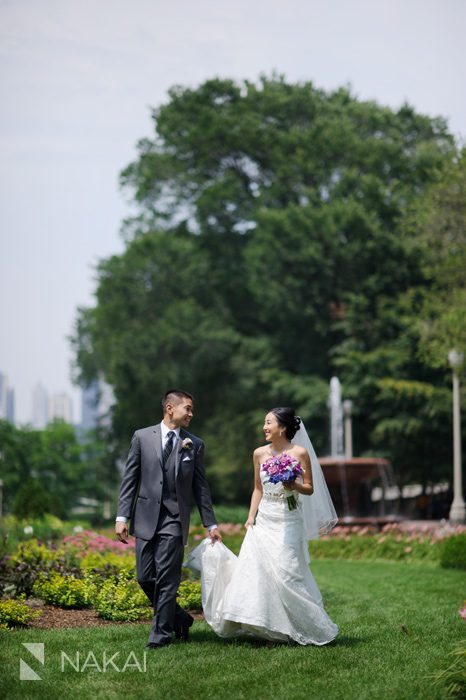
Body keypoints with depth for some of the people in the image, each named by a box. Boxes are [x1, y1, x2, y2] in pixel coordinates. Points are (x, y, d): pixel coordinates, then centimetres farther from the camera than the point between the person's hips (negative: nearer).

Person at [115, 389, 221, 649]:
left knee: (166, 579, -6)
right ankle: (179, 618, 24)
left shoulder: (195, 445, 6)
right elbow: (130, 479, 5)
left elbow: (201, 487, 9)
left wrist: (211, 524, 6)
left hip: (175, 520, -1)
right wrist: (122, 517, -2)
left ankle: (161, 632, 6)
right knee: (145, 578, 4)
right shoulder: (142, 437, 5)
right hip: (146, 518, 1)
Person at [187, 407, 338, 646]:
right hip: (264, 521, 5)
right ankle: (270, 630, 5)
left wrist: (295, 486, -19)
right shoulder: (260, 453, 8)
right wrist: (251, 517, 5)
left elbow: (310, 489, 0)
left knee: (286, 573, -7)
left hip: (288, 522, -5)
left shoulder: (300, 453, -5)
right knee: (256, 570, -4)